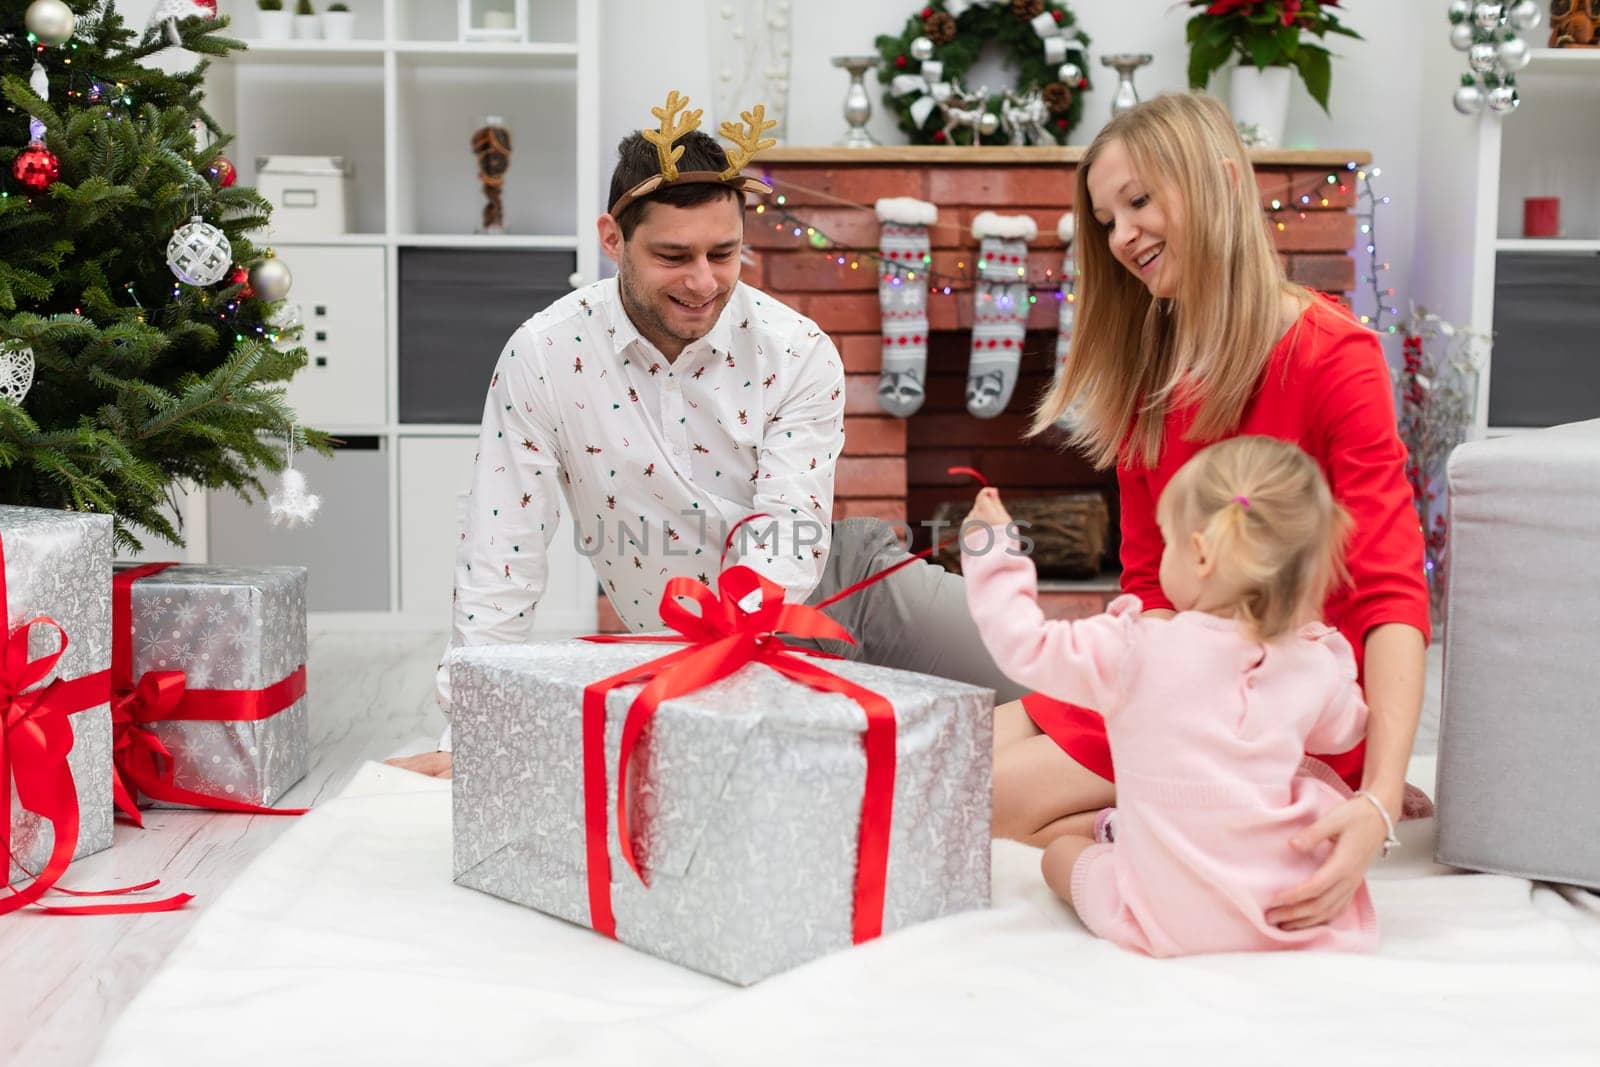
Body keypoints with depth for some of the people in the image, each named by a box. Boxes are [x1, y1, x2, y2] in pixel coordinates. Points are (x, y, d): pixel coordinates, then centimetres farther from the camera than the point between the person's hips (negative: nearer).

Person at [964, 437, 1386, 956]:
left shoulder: (1136, 649, -17)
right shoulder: (1317, 665, -5)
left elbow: (1026, 647, -8)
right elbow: (1345, 729, 16)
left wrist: (991, 550, 3)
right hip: (1286, 908, 0)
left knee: (1061, 850, 26)